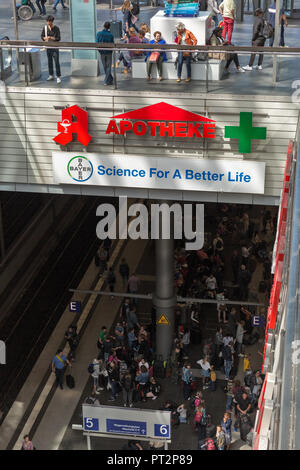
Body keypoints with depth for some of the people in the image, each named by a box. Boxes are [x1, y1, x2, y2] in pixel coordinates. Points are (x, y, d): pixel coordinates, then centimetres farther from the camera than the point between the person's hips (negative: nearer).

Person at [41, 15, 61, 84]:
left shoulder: (56, 28, -7)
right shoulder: (45, 28, 4)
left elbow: (58, 38, -9)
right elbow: (42, 36, 11)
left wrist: (50, 38, -18)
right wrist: (45, 38, -9)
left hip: (55, 47, -4)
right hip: (48, 47, 4)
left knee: (57, 62, -6)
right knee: (49, 62, 13)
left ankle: (58, 77, -2)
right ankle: (51, 75, 26)